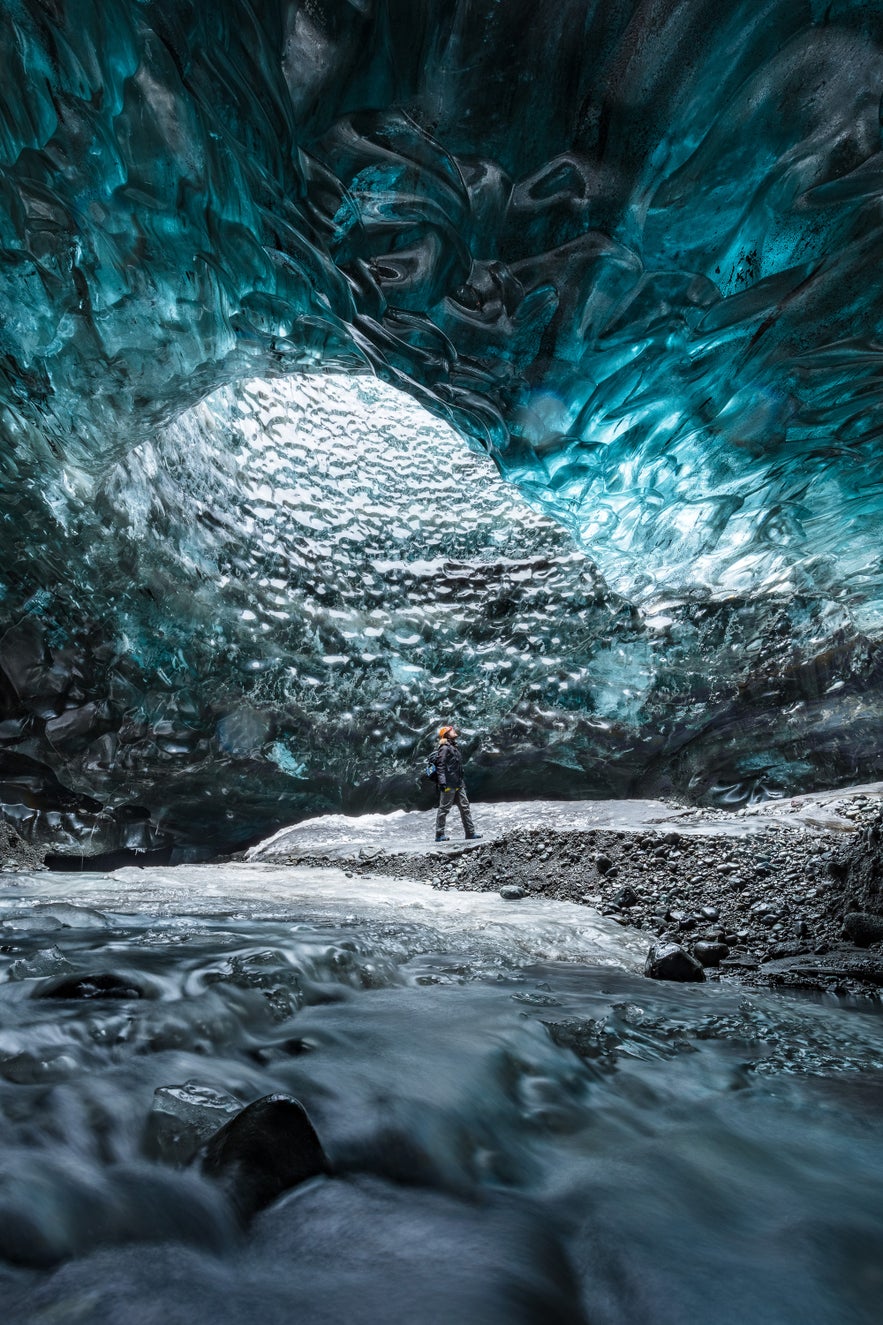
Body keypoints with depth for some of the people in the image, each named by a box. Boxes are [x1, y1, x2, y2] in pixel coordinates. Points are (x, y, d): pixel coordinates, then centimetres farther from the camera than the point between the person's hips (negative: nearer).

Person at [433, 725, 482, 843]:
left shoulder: (453, 747, 19)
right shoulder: (445, 748, -10)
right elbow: (441, 766, -18)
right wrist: (442, 781, -26)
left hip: (458, 784, 10)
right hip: (449, 784, -10)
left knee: (465, 807, 9)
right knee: (444, 808, -2)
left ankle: (470, 832, 13)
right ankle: (439, 835, 4)